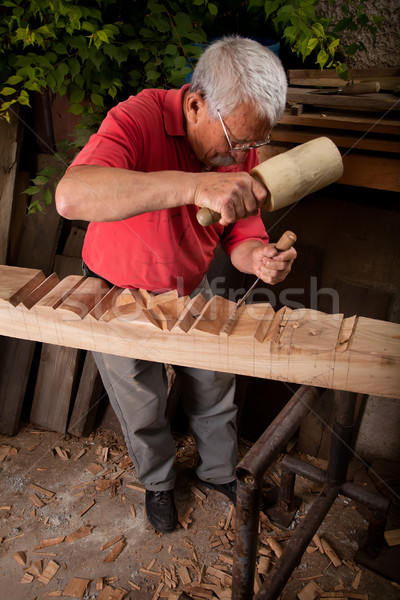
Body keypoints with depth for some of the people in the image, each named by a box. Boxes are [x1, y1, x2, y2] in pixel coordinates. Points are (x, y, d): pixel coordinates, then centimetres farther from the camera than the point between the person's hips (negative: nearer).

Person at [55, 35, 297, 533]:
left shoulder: (241, 151, -13)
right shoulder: (139, 118, -31)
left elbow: (241, 234, -6)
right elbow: (71, 197, -49)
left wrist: (257, 258, -32)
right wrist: (194, 184, -58)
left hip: (191, 289, 4)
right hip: (118, 294, -4)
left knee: (215, 390, 18)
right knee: (141, 409, 14)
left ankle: (219, 471, 47)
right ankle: (157, 481, 45)